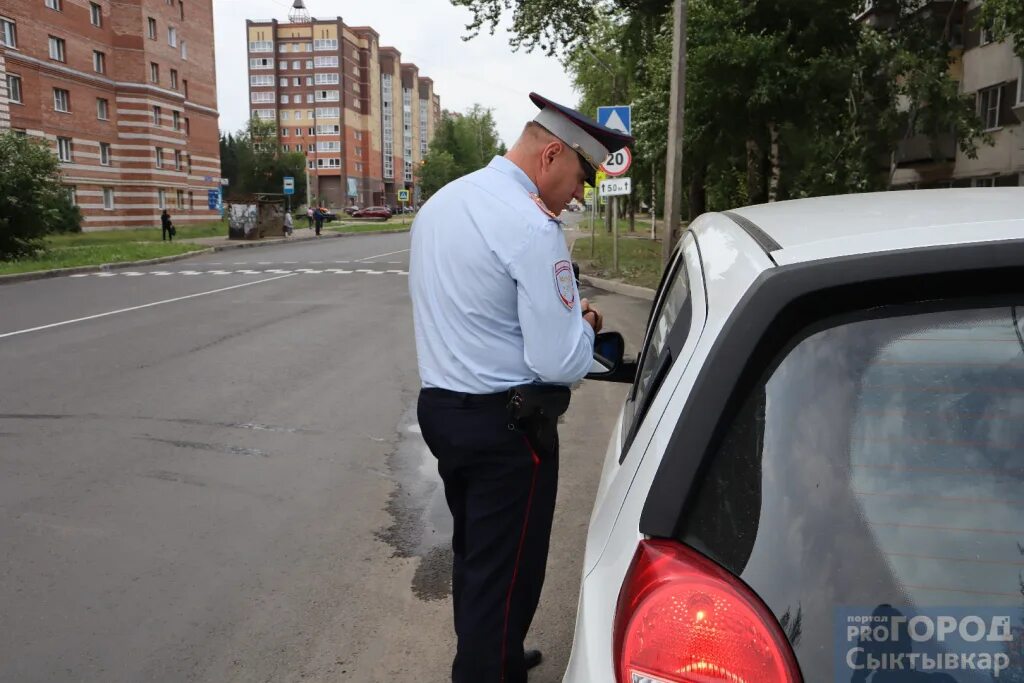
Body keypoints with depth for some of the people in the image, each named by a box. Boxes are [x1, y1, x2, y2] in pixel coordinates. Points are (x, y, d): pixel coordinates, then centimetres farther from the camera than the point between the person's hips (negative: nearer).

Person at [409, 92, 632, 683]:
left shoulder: (441, 202, 8)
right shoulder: (533, 226, -20)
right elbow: (559, 364, -23)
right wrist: (584, 325, -1)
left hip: (440, 408, 9)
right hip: (507, 427, -9)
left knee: (472, 556, 25)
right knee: (507, 576, 7)